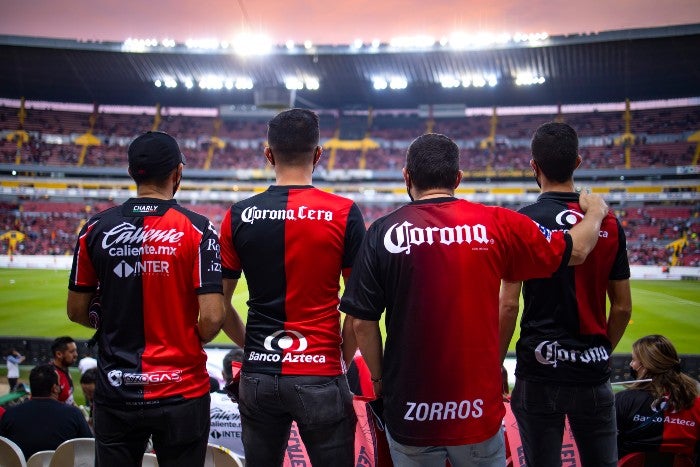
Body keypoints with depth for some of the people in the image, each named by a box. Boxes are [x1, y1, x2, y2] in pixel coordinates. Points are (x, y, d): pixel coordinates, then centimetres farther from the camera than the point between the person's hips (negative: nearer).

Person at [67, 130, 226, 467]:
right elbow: (212, 317, -15)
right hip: (182, 392, -2)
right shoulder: (197, 230, -10)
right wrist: (192, 341, 6)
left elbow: (77, 311, 4)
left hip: (115, 392, 2)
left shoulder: (97, 228, -2)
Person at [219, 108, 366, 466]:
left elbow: (219, 305, 4)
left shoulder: (239, 216, -1)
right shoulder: (343, 213, -7)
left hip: (258, 376, 3)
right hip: (320, 376, -2)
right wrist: (344, 359, 8)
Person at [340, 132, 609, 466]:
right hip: (479, 413, 1)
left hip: (410, 415, 0)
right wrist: (596, 210, 28)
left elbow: (363, 322, -5)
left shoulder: (384, 231, -7)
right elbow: (576, 250, 8)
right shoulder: (495, 224, -5)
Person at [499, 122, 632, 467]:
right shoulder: (609, 223, 1)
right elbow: (622, 307, 6)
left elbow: (508, 305, -11)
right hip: (593, 371, 3)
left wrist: (497, 362, 0)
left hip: (540, 371, -3)